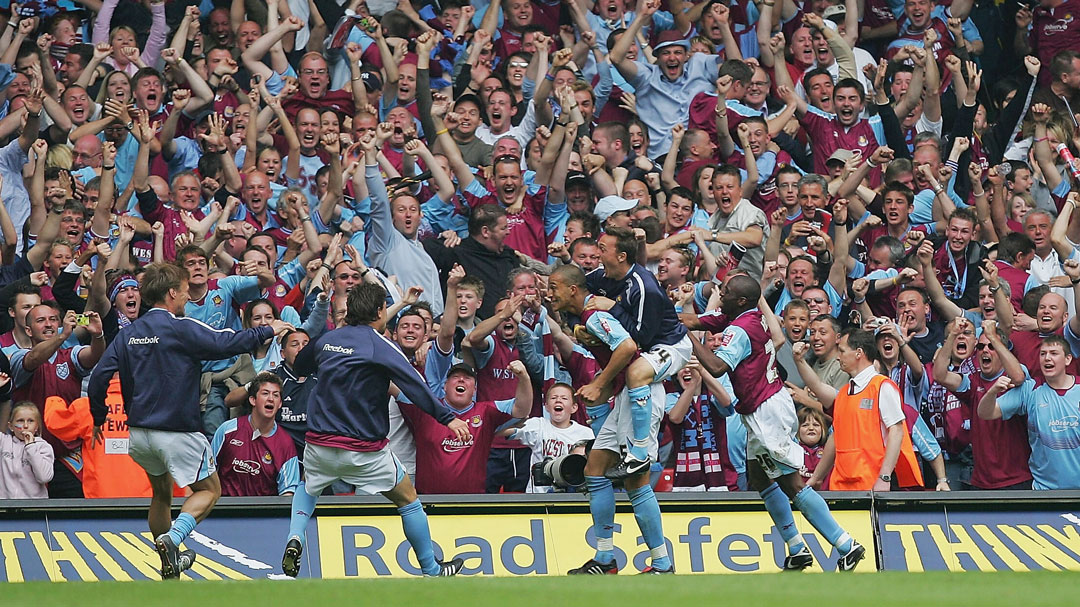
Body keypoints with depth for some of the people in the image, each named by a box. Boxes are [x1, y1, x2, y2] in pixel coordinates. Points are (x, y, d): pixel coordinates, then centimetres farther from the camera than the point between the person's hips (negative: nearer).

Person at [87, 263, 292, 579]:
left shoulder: (129, 333, 5)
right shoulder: (181, 328, -14)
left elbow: (99, 376, 2)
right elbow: (227, 343, -17)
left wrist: (99, 418, 14)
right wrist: (268, 330, -2)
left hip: (138, 432, 7)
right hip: (176, 431, -7)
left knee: (161, 492, 24)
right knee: (209, 490, 7)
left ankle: (170, 564, 31)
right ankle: (172, 538, -17)